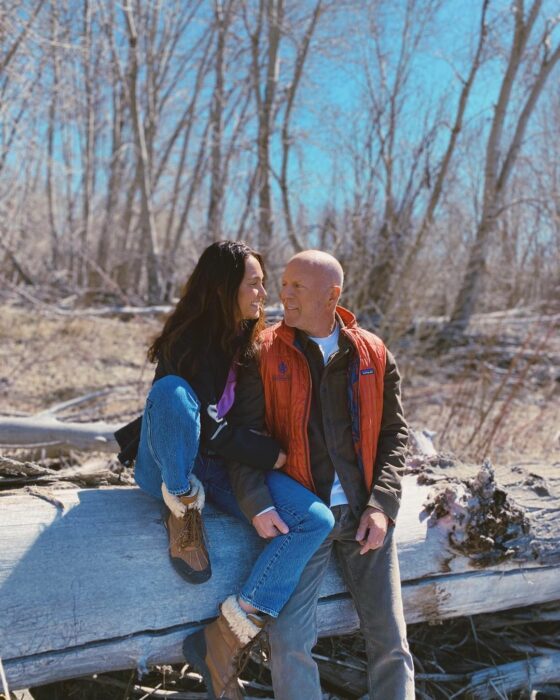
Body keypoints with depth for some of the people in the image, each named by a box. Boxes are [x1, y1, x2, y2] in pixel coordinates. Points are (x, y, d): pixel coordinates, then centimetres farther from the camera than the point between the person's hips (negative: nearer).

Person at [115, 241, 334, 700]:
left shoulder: (254, 343, 5)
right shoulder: (186, 345, -15)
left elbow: (256, 417, 9)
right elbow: (206, 427, -20)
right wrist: (269, 454, -16)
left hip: (224, 467, 6)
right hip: (171, 469, -6)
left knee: (316, 519, -17)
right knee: (172, 391, -37)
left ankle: (225, 639, -14)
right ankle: (184, 509, -15)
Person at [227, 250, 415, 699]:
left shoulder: (374, 355, 5)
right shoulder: (265, 354, -1)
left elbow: (394, 434, 7)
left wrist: (382, 506, -5)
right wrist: (257, 505, -16)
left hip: (366, 513, 2)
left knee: (390, 642, 5)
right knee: (289, 642, -9)